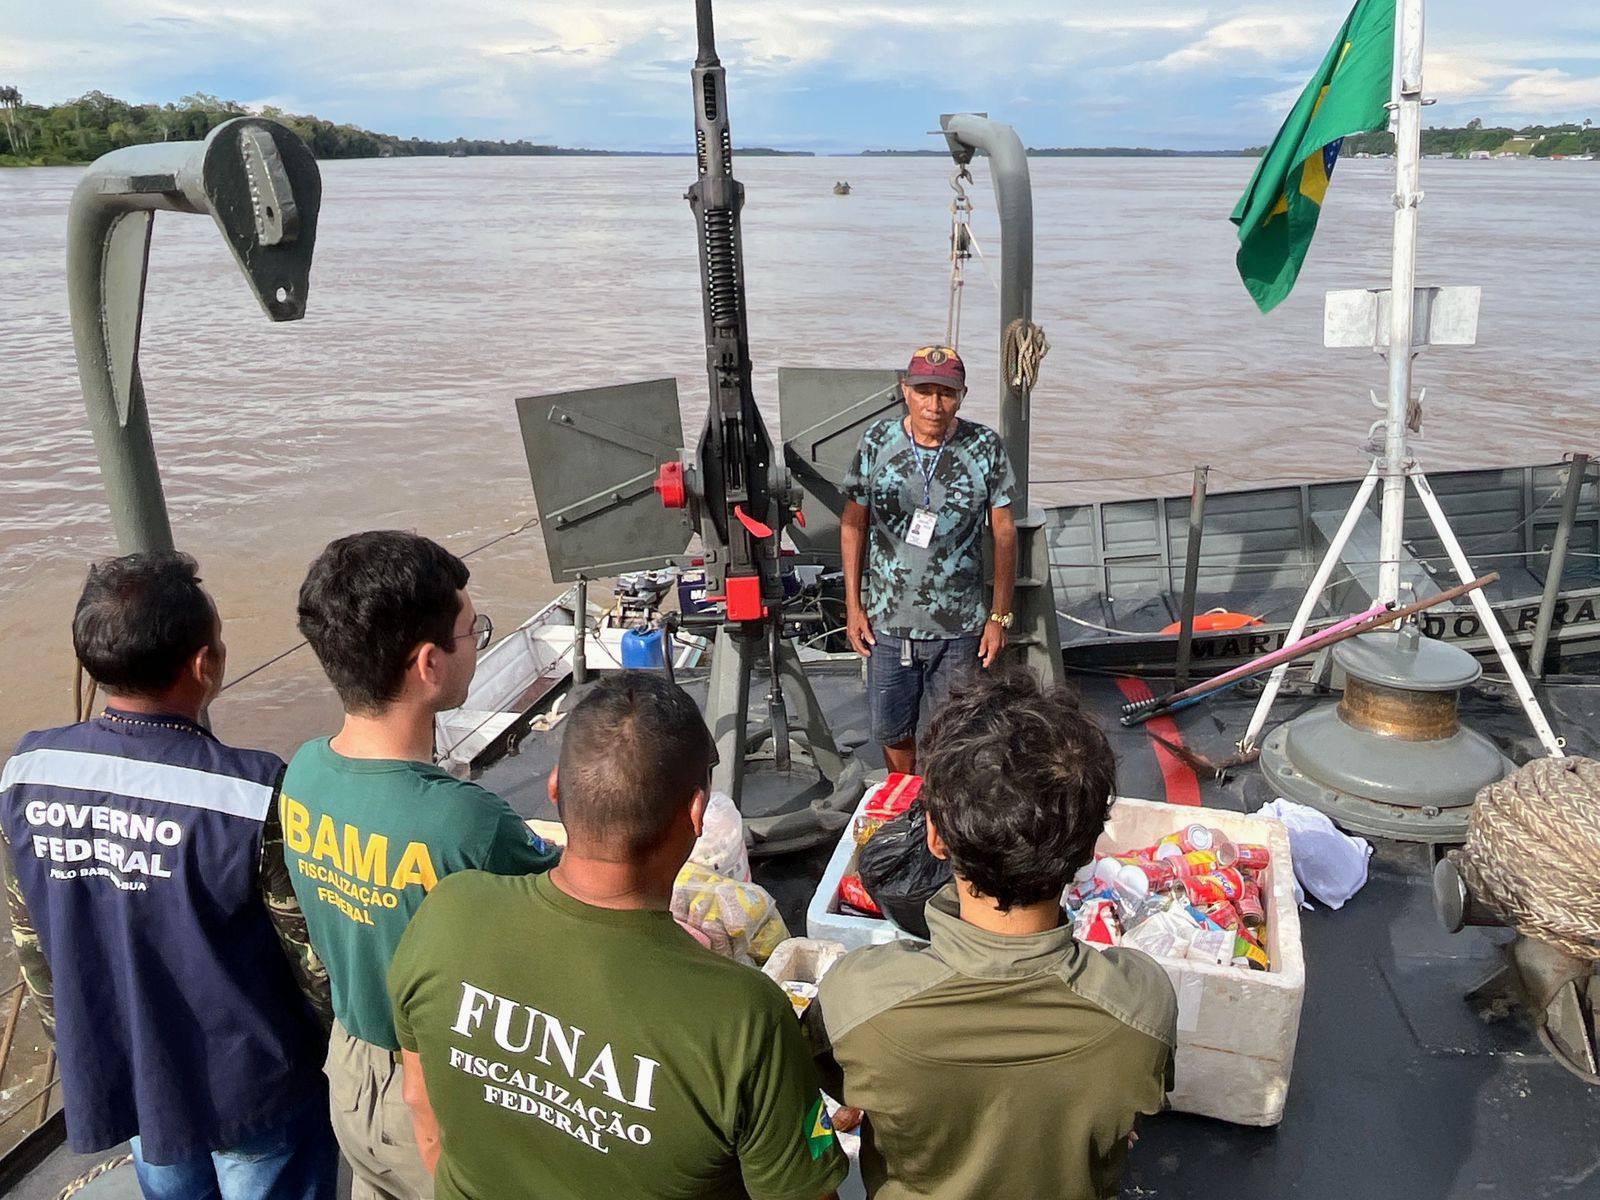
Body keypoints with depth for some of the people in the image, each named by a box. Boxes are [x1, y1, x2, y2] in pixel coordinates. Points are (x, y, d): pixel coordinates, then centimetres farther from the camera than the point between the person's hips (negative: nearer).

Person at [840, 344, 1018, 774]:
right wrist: (853, 605, 0)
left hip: (959, 627, -1)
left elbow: (1004, 533, -2)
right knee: (891, 731, 16)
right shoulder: (877, 443, -6)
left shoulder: (985, 448, -8)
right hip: (887, 624, 1)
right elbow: (853, 525, 2)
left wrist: (1000, 616, -3)